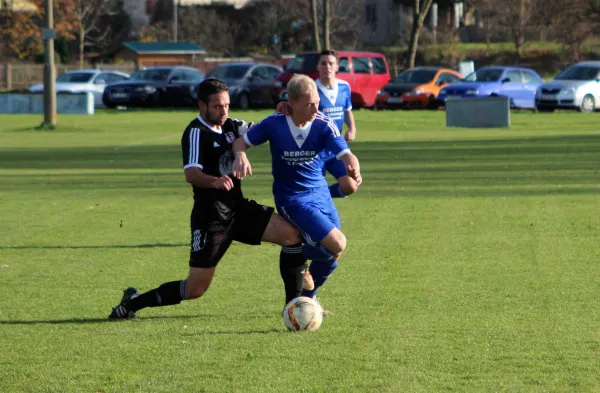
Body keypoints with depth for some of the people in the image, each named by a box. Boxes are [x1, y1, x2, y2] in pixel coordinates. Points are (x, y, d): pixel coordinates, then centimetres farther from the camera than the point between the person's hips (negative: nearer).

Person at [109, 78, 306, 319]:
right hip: (210, 219, -7)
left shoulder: (230, 126, 8)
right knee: (195, 289, -5)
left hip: (238, 209, 7)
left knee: (292, 234, -11)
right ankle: (134, 302, 16)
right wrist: (214, 181, -50)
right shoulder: (196, 133, -15)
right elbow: (191, 173, -30)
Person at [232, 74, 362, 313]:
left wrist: (353, 167, -46)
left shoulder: (323, 124, -14)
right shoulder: (275, 124, -17)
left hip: (320, 193, 4)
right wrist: (240, 155, -30)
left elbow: (345, 154, -23)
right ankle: (294, 257, 10)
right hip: (292, 198, -4)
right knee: (337, 244, -20)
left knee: (332, 255, 7)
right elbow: (241, 141, -6)